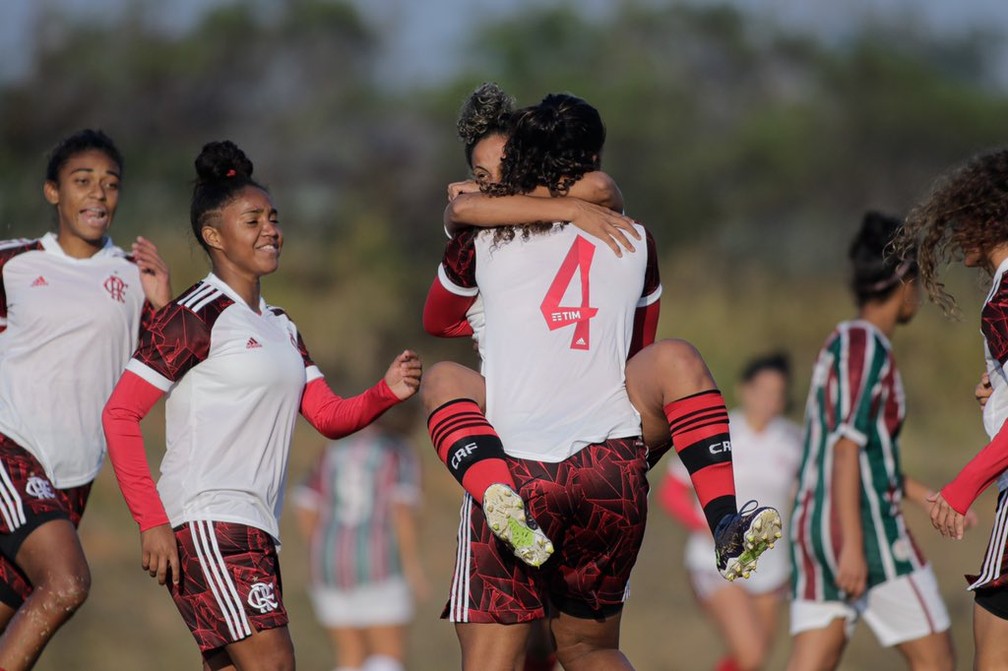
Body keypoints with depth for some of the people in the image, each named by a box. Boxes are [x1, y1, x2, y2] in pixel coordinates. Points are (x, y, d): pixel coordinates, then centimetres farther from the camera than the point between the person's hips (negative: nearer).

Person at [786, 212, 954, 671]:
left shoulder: (843, 344, 18)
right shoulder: (866, 346, -11)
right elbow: (846, 448, -19)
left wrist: (925, 496, 26)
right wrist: (853, 546, -23)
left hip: (814, 527, 9)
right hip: (866, 529, -9)